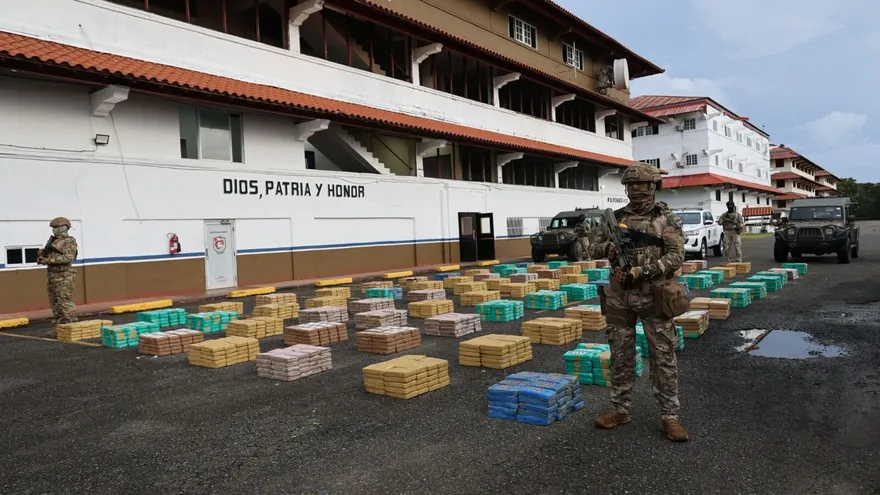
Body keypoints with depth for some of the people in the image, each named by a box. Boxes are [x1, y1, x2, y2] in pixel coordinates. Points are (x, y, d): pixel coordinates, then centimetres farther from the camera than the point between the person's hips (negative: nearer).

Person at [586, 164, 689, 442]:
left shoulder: (666, 220, 0)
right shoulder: (615, 218, 8)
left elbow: (676, 256, -9)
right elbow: (593, 248, 7)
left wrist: (641, 271, -19)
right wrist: (609, 247, -16)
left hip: (654, 297, -3)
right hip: (619, 297, 3)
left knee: (663, 357, 2)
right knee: (620, 356, 10)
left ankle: (669, 416, 12)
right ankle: (620, 410, 23)